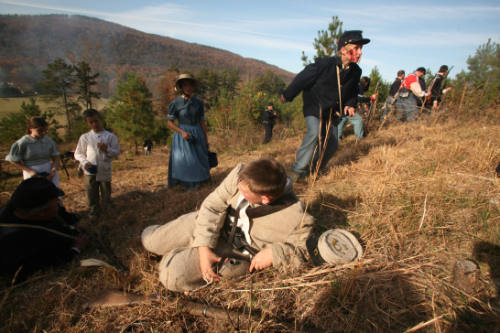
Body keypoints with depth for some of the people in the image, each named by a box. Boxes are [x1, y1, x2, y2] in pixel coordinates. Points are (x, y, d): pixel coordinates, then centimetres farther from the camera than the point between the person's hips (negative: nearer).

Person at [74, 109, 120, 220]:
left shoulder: (110, 136, 1)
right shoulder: (84, 137, 4)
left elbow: (117, 152, -1)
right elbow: (78, 154, 9)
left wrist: (107, 149, -20)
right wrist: (85, 162, -10)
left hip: (105, 171, -1)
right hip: (90, 172, 1)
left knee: (106, 196, 10)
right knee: (92, 196, 8)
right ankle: (94, 214, 25)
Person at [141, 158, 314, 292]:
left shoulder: (295, 218, -31)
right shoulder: (240, 174, -24)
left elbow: (306, 252, -15)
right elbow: (213, 206, -16)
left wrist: (274, 253, -30)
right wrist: (204, 249, -22)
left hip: (235, 249, -3)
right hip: (211, 224, 4)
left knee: (172, 277, -17)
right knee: (149, 240, 7)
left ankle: (175, 257, 18)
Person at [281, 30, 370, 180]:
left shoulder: (356, 72, -3)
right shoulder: (325, 64, -21)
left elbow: (353, 91, 16)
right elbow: (303, 78, -12)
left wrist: (350, 104, -4)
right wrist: (287, 95, -5)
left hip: (332, 112, 6)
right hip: (314, 107, -6)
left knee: (332, 143, 4)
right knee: (314, 134, -28)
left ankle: (312, 169, 24)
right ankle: (298, 170, -17)